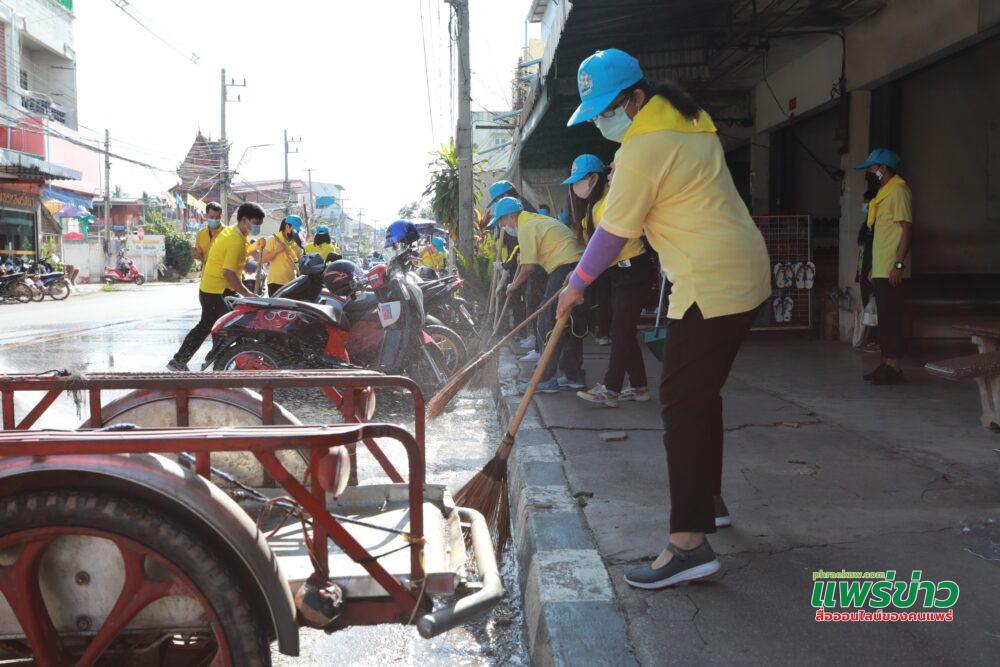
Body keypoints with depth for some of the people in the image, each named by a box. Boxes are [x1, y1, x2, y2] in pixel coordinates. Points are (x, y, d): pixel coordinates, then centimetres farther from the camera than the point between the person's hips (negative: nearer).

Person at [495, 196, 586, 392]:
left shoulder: (526, 227, -6)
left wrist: (514, 286, 6)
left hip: (566, 269, -10)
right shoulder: (538, 220, 24)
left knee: (551, 328, -5)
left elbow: (529, 267, -9)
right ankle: (573, 376, 18)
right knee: (573, 326, 13)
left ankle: (546, 380, -3)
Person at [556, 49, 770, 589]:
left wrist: (577, 285, 4)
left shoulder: (644, 149, -16)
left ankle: (689, 542, -11)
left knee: (682, 404, -11)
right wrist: (626, 176, 14)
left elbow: (614, 233, -10)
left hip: (712, 286, -10)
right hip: (746, 275, 10)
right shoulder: (688, 120, 14)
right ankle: (709, 501, 32)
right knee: (701, 393, 18)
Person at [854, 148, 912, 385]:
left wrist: (899, 264, -22)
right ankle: (887, 363, 14)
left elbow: (907, 229, -15)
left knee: (891, 318, -8)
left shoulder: (898, 191, -9)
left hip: (890, 271, -9)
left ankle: (895, 367, -5)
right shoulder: (883, 193, 20)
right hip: (880, 270, 9)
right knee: (885, 318, 10)